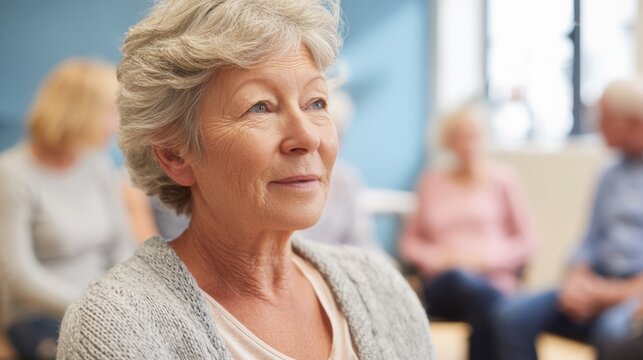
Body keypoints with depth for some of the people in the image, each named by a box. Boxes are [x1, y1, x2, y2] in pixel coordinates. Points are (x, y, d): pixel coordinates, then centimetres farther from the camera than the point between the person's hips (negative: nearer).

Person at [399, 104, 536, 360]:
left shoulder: (502, 180, 11)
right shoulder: (431, 183, 17)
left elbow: (525, 241, 11)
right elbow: (409, 242, 20)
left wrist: (485, 258, -5)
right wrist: (433, 258, -2)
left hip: (494, 279, -1)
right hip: (444, 284, 1)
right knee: (462, 280, -37)